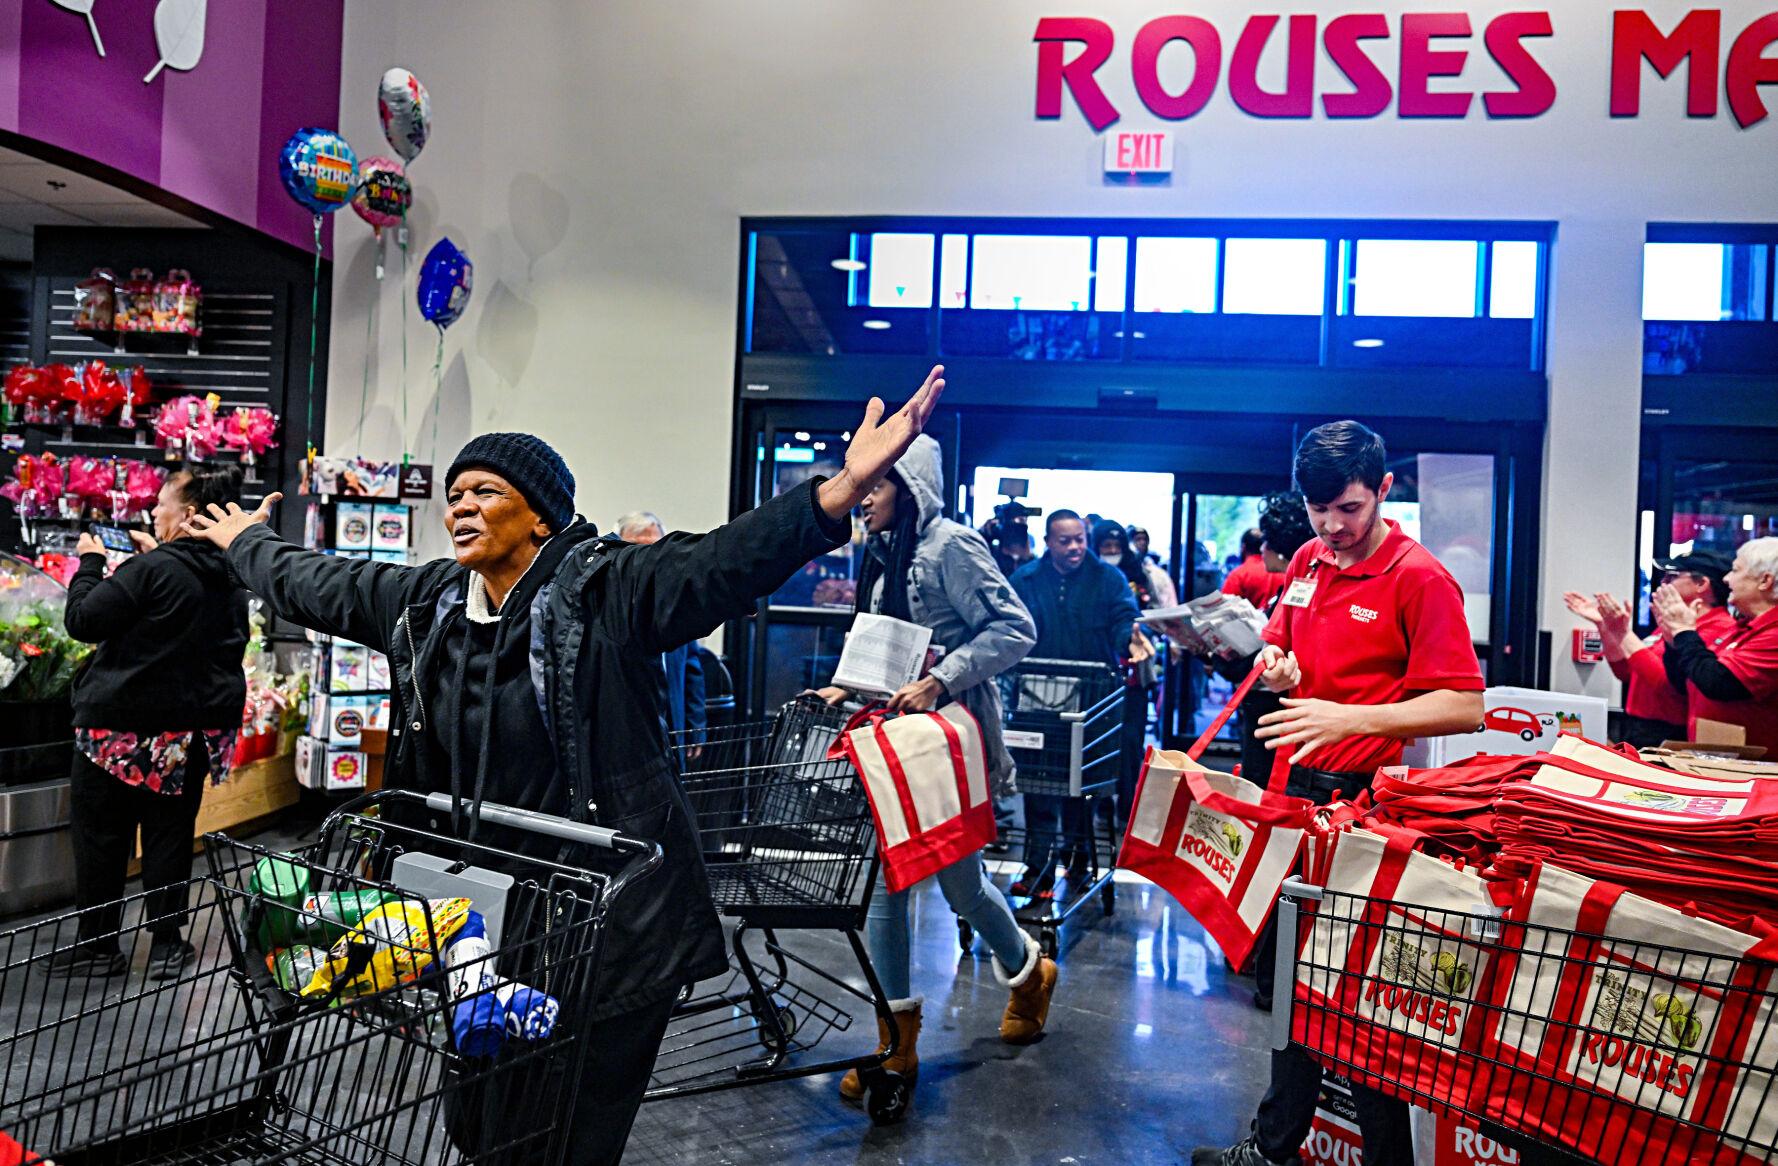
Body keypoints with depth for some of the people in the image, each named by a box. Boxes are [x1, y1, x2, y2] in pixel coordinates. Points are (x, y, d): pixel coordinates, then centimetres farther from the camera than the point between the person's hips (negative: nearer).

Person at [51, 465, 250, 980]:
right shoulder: (230, 579, 5)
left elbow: (83, 620, -12)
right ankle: (167, 944, 16)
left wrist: (90, 562, 1)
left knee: (101, 835, 9)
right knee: (170, 834, 13)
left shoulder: (153, 570, -18)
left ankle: (97, 945, 18)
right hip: (194, 729, 6)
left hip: (123, 727, -6)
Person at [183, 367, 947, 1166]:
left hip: (614, 924, -6)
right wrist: (244, 541, 39)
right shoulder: (426, 601, 6)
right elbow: (317, 585, 24)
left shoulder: (607, 590, -15)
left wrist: (844, 491, -44)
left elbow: (725, 562, -30)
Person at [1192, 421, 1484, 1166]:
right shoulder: (1308, 561, 9)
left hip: (1364, 797, -7)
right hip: (1297, 787, 7)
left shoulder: (1419, 579, -12)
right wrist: (1277, 665, -1)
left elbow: (1464, 707, -17)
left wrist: (1350, 718, -25)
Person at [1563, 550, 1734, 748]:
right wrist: (1602, 624, 9)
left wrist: (1624, 633, -20)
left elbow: (1667, 684, -25)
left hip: (1668, 740, -9)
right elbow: (1626, 672, 17)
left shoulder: (1718, 630, -15)